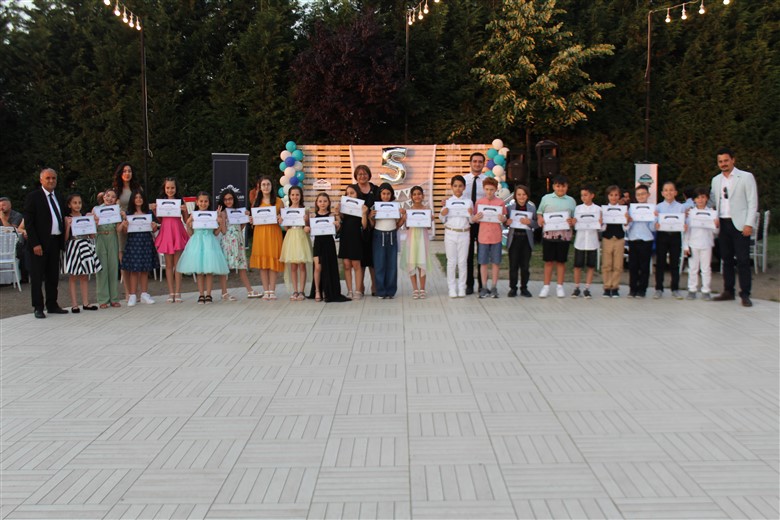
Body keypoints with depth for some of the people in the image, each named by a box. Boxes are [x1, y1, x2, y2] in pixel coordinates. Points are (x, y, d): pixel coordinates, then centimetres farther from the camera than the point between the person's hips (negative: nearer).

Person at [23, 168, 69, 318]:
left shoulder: (59, 198, 15)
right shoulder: (33, 196, -5)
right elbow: (28, 222, -10)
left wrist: (63, 241, 8)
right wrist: (35, 244, -16)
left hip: (55, 242, 6)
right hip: (39, 243, -6)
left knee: (53, 276, 11)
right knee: (37, 276, 0)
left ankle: (52, 305, 20)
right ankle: (38, 307, 6)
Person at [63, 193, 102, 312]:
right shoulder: (67, 219, -1)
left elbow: (92, 236, 9)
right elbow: (65, 238, -6)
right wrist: (68, 225, -16)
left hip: (86, 246, 4)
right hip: (73, 246, -4)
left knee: (85, 276, 7)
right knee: (73, 276, 0)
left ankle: (86, 302, 12)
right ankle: (74, 304, 3)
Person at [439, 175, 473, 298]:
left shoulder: (469, 202, 3)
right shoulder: (447, 202, 3)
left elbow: (472, 221, 4)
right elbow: (443, 220, 8)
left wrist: (471, 214, -16)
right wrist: (442, 213, -12)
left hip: (464, 234, 0)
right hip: (450, 233, 0)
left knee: (462, 262, 5)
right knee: (451, 261, 3)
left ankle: (461, 288, 12)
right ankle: (452, 288, 9)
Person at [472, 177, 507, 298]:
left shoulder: (500, 202, 1)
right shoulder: (479, 202, 2)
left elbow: (504, 219, 7)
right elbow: (473, 219, 6)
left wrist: (502, 219, -15)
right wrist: (476, 218, -15)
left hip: (496, 237, 0)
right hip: (483, 236, 0)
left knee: (495, 263, 5)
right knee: (483, 263, 4)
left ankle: (494, 288, 14)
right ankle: (484, 288, 12)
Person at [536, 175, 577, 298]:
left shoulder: (571, 201, 10)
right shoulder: (546, 198, 8)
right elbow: (539, 213, 11)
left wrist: (572, 221, -11)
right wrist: (540, 219, -11)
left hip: (564, 234, 1)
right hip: (548, 234, -1)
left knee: (561, 261, 6)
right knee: (548, 261, 3)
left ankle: (560, 286, 15)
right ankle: (546, 286, 11)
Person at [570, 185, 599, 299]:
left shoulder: (597, 209, 2)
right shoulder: (578, 208, 5)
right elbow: (575, 225, 7)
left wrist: (600, 223, -19)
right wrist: (573, 223, -15)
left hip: (592, 242, -1)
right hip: (580, 241, 1)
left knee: (591, 266, 3)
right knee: (578, 265, 3)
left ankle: (587, 289, 11)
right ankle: (576, 288, 14)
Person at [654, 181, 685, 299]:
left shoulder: (681, 207, 4)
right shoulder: (658, 207, 4)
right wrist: (655, 225, -25)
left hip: (675, 236, 0)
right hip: (662, 235, 0)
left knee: (675, 263, 6)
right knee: (660, 263, 3)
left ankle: (675, 289, 14)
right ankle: (659, 289, 10)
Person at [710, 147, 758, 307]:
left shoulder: (746, 177, -1)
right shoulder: (716, 180, 14)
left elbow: (753, 202, -4)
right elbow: (711, 201, 19)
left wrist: (749, 224, -12)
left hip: (739, 224, -5)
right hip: (723, 224, 5)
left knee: (743, 260, -5)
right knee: (727, 259, 10)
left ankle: (745, 294, -1)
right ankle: (728, 291, 18)